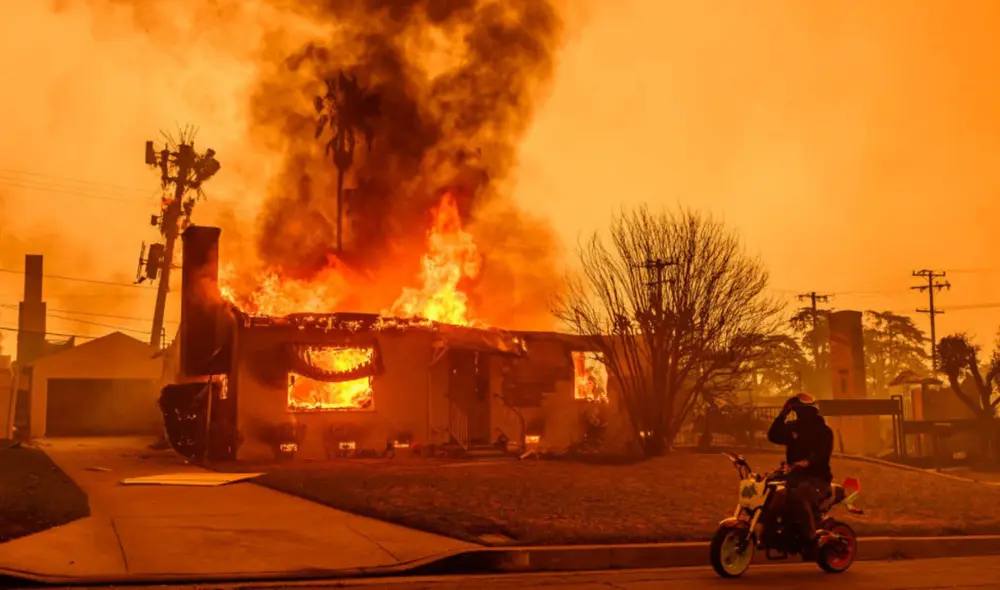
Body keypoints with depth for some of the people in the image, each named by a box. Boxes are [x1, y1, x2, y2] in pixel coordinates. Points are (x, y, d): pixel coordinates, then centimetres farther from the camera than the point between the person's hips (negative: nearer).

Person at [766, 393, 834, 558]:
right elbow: (773, 436, 1)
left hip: (817, 477, -5)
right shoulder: (791, 427, 15)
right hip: (795, 475, 6)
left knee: (798, 496, -36)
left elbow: (823, 454, -17)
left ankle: (810, 540, -29)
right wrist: (782, 415, -6)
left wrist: (807, 462, -37)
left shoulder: (823, 431, -1)